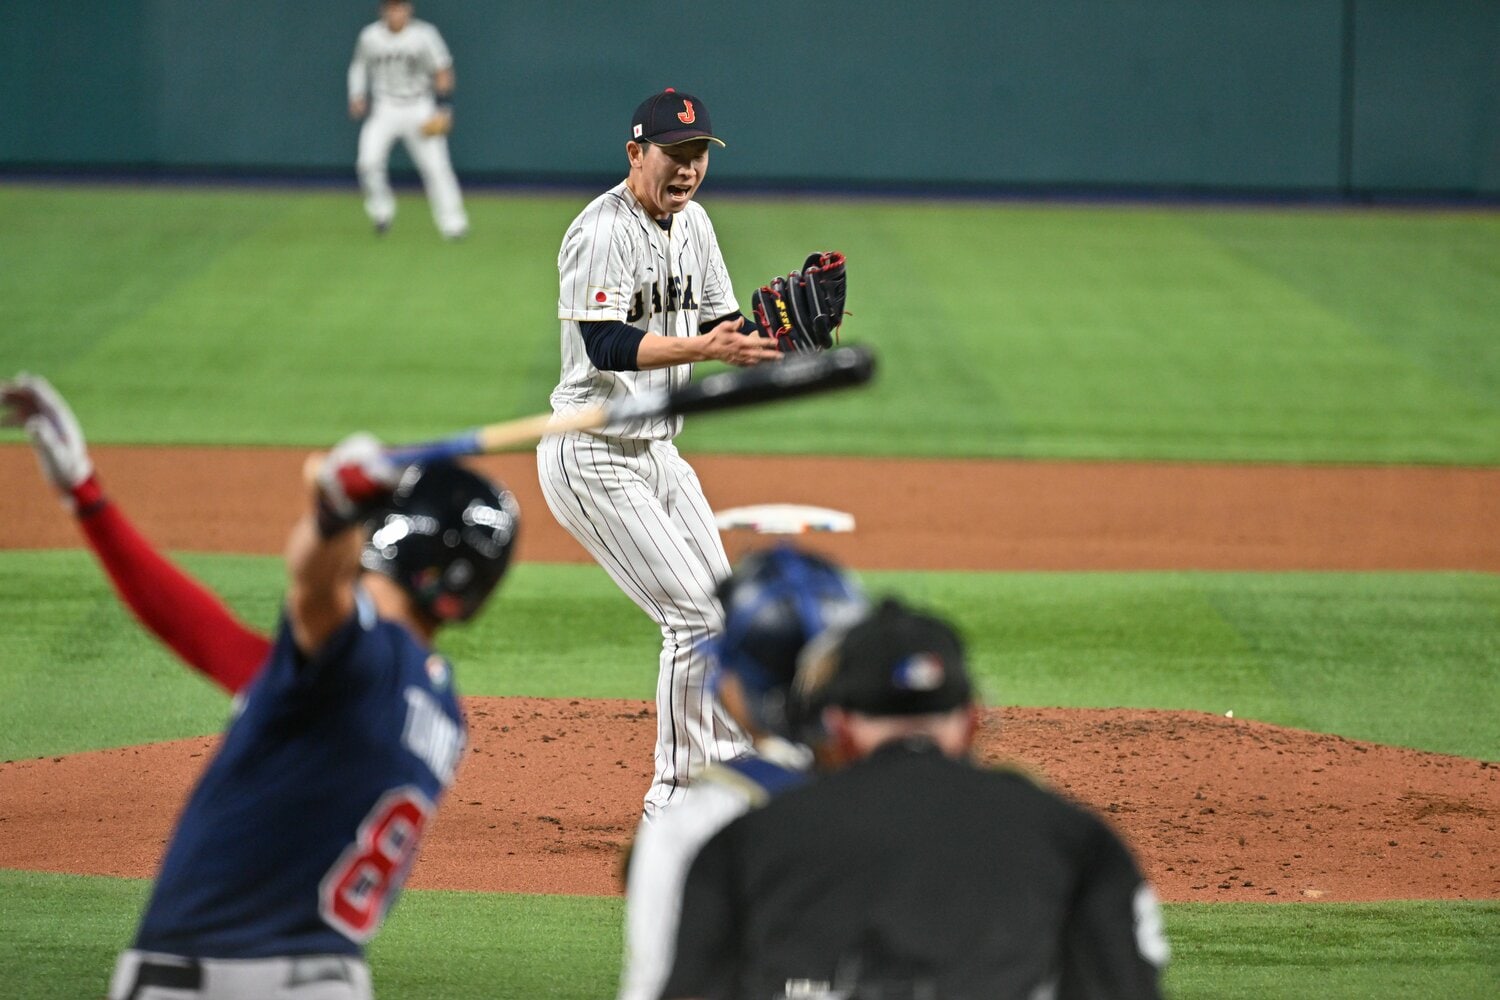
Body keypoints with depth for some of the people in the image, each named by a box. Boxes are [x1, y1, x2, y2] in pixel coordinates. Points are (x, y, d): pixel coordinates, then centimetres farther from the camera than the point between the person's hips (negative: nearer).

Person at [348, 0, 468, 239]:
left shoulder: (424, 35, -8)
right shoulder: (370, 36, -2)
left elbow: (443, 72, -2)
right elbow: (359, 66, 15)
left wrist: (443, 109, -8)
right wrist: (357, 97, 4)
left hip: (420, 109, -1)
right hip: (384, 109, 1)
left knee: (436, 165, -7)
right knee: (369, 161, -17)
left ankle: (452, 221, 2)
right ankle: (381, 209, 6)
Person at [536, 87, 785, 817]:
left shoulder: (691, 223, 8)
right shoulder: (602, 231, -19)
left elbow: (724, 325, 11)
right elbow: (606, 345, -30)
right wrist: (701, 348, -42)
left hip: (657, 451, 9)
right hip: (594, 459, -9)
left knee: (720, 611, 13)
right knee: (693, 617, -12)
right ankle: (674, 805, -3)